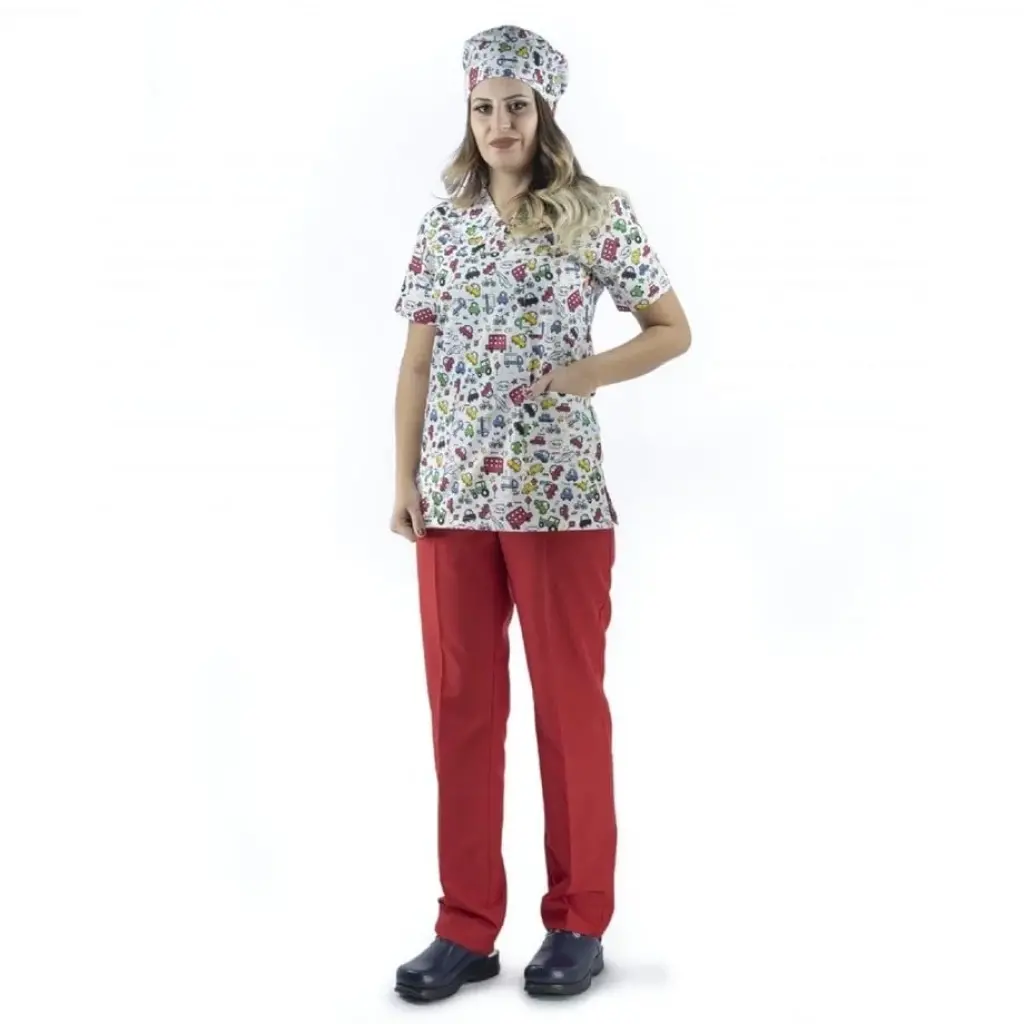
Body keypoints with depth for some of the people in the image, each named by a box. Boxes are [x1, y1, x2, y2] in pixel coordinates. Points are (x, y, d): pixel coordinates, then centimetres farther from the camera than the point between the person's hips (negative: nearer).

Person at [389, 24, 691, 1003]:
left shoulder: (594, 212, 0)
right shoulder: (445, 222, 9)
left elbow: (673, 329, 3)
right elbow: (418, 360, 10)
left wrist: (592, 371, -14)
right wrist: (404, 477, 3)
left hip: (557, 490, -3)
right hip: (453, 490, 4)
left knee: (570, 703, 5)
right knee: (460, 705, 7)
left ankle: (578, 919, 19)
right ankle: (467, 924, 18)